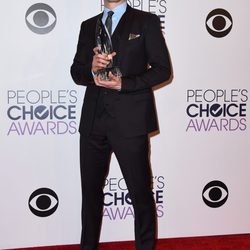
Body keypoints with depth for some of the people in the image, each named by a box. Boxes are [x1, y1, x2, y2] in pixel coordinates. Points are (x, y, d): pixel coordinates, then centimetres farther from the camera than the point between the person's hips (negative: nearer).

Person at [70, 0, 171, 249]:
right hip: (93, 120, 4)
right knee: (91, 191, 14)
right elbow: (76, 72, 13)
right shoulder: (88, 26, 16)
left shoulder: (146, 21, 3)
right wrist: (92, 69, -10)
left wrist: (124, 84, -15)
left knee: (141, 192, 4)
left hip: (130, 120, -4)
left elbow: (162, 69, -2)